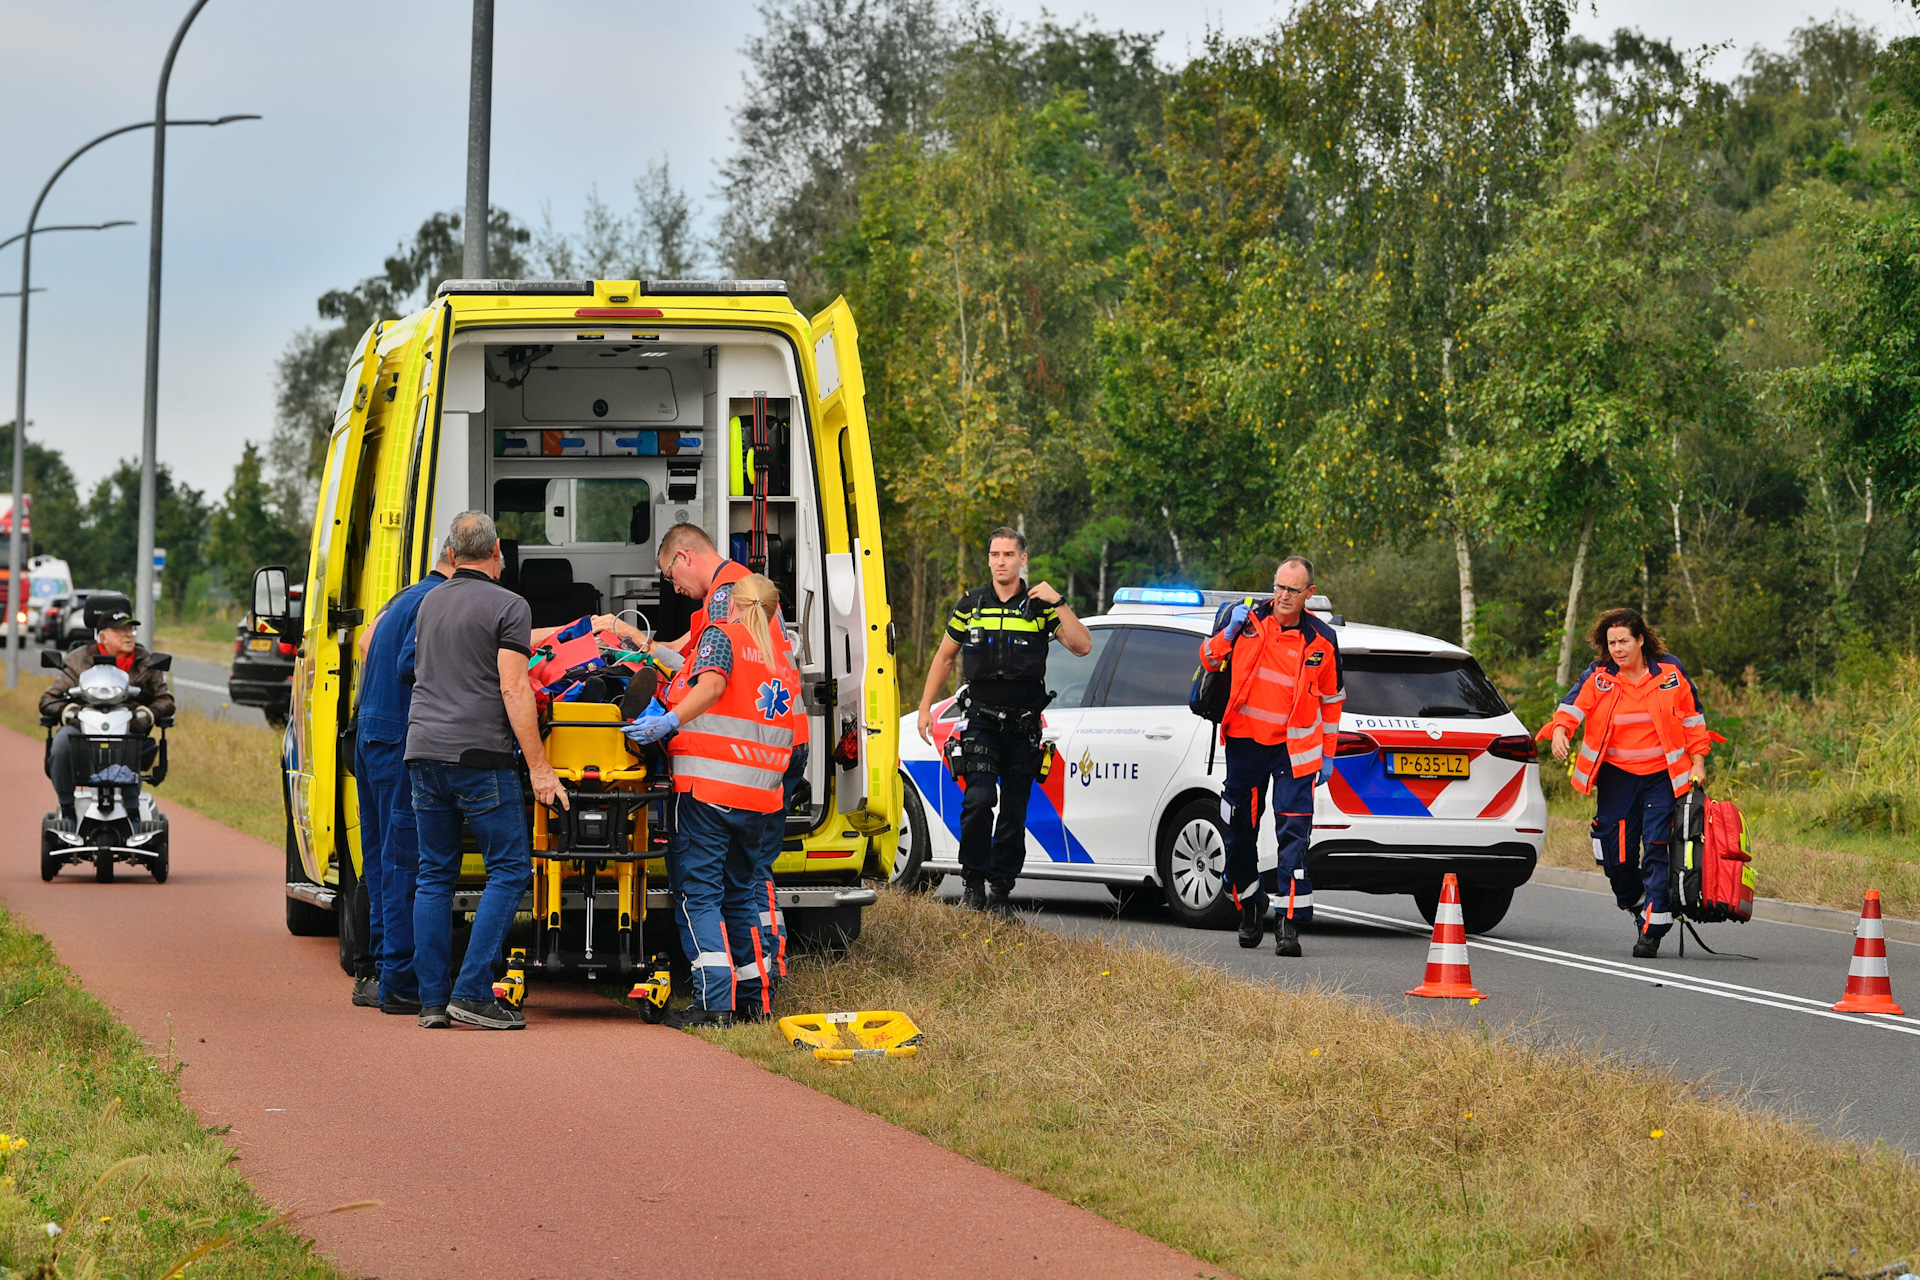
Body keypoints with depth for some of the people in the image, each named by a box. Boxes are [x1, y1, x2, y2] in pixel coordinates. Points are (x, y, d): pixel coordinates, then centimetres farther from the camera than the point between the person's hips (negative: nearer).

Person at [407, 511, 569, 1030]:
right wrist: (539, 768, -10)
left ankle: (432, 999, 6)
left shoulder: (430, 602, 15)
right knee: (510, 868, 0)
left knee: (435, 874, 10)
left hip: (423, 749, 7)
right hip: (477, 753, -7)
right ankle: (472, 993, -9)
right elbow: (513, 689, -12)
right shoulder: (509, 606, -5)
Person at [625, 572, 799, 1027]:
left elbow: (712, 683, -20)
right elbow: (795, 738, 25)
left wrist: (669, 721, -27)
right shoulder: (782, 660, 20)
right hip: (760, 796, 6)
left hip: (708, 786, -6)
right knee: (742, 892, 18)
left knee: (697, 892, -5)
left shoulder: (721, 634, 0)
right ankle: (756, 997, 19)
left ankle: (714, 1001, -15)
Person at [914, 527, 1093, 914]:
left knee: (1014, 811, 3)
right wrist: (925, 707, 10)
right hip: (981, 721, 0)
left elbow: (1082, 646, -8)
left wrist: (1058, 603, -16)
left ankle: (1001, 888, 12)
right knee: (979, 801, -16)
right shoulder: (971, 605, 5)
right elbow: (944, 657, 15)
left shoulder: (1039, 606, 1)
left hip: (1023, 724, 0)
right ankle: (973, 883, -5)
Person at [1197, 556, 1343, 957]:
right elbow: (1207, 660, 6)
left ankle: (1287, 923, -13)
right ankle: (1250, 910, 29)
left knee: (1294, 833, -12)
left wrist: (1328, 754, 9)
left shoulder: (1321, 640, -1)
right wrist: (1229, 633, -13)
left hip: (1294, 748, -2)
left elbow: (1331, 700, 10)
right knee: (1240, 833, 9)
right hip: (1245, 742, 2)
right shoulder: (1245, 617, -2)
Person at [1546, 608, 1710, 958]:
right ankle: (1639, 909, 29)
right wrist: (1560, 730, -35)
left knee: (1657, 849, -11)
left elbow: (1692, 717, 7)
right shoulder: (1598, 676, 0)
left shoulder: (1670, 671, 0)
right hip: (1616, 775, 2)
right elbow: (1574, 704, -14)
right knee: (1616, 855, 2)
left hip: (1663, 775, -2)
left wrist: (1698, 763, 3)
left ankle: (1653, 929, -9)